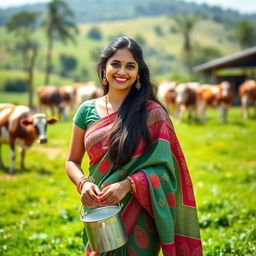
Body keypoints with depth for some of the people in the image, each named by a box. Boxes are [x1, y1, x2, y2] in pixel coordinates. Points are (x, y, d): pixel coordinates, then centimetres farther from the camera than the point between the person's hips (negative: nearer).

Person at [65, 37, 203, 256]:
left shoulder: (153, 114, -6)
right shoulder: (87, 111, 2)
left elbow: (164, 166, -8)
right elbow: (72, 161, 9)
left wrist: (127, 184, -23)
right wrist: (83, 183, -12)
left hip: (138, 219, -2)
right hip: (98, 213, 3)